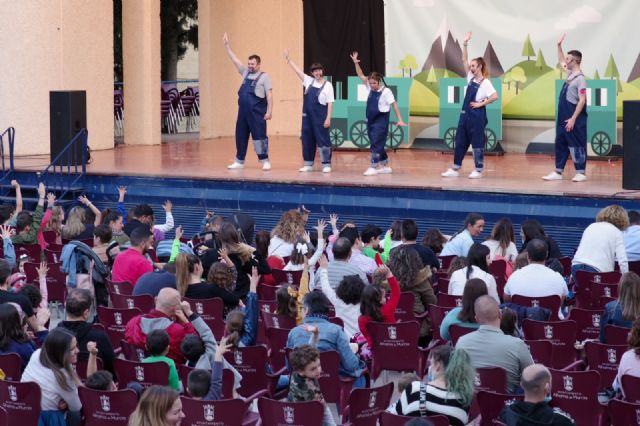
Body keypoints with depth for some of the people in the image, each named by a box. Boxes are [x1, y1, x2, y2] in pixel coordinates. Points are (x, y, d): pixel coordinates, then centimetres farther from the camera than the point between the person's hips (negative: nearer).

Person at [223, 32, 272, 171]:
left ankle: (265, 161, 0)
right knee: (240, 136, 10)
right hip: (243, 111, 7)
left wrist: (269, 111, -14)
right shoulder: (246, 73, 13)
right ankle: (239, 161, 19)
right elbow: (234, 59, 16)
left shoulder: (264, 77, -3)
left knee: (259, 136, -6)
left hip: (257, 113, -6)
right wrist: (226, 45, 13)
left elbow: (269, 95, -7)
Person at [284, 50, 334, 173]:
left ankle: (326, 165, 1)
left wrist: (328, 118, -12)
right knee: (307, 139, 9)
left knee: (322, 139, -5)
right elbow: (297, 70, 12)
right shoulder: (309, 81, 9)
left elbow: (330, 103, -7)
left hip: (320, 117, -5)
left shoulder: (327, 85, -4)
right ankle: (308, 164, 18)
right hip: (307, 116, 5)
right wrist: (288, 59, 8)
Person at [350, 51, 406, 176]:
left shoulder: (386, 91, -13)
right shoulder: (369, 88, 3)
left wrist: (400, 120, -15)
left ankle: (374, 167, -11)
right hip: (370, 120, 7)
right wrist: (355, 63, -8)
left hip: (381, 121, -7)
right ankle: (385, 166, 23)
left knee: (376, 144, -11)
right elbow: (361, 75, 4)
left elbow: (394, 105, -11)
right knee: (377, 144, 12)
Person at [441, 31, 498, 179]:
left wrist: (481, 104, -14)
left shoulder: (485, 82, -10)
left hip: (477, 116, -7)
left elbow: (495, 96, -21)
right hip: (465, 114, 7)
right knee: (460, 142, 7)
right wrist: (465, 44, -1)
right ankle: (455, 169, 10)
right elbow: (464, 60, 7)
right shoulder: (471, 78, 9)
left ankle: (478, 170, 8)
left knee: (477, 143, 0)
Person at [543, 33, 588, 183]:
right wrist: (559, 46, 20)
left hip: (573, 119, -9)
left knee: (576, 145, -3)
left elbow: (582, 100, -20)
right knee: (560, 144, 10)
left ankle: (581, 173, 3)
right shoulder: (570, 74, 10)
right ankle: (558, 172, 14)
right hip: (563, 117, 9)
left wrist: (573, 119, -23)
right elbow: (561, 61, 31)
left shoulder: (580, 78, -16)